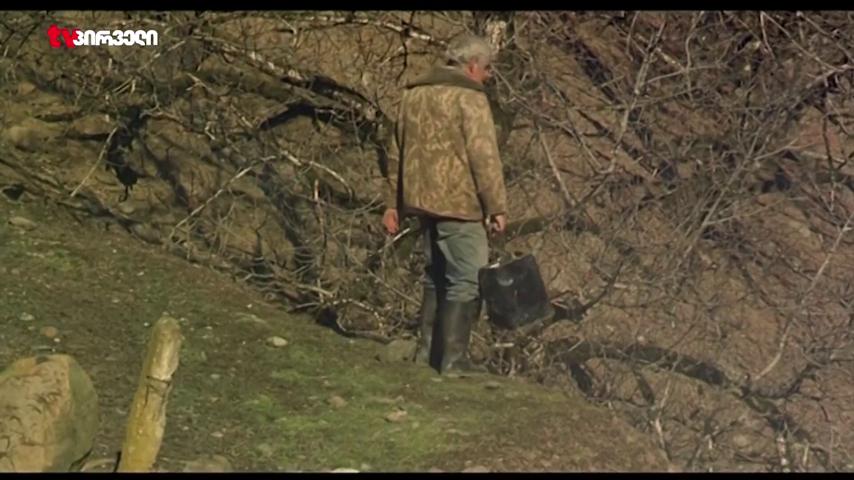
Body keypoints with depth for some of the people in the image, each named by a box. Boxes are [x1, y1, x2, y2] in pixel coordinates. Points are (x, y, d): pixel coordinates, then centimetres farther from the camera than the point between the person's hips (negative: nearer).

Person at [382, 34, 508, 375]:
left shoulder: (413, 94, 15)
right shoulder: (469, 97, -9)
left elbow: (396, 152, 19)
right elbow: (484, 157, -15)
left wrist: (393, 203, 23)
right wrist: (497, 207, -12)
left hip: (423, 203, 8)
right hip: (458, 205, -8)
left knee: (437, 278, 17)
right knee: (468, 281, -4)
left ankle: (428, 352, 20)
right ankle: (453, 359, -7)